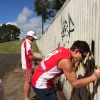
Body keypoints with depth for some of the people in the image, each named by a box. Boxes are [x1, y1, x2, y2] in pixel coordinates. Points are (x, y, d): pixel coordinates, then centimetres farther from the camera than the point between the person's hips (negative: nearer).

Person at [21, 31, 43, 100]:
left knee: (27, 82, 16)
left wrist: (37, 60, 13)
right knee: (28, 82, 0)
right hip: (28, 67, -10)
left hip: (26, 66, 10)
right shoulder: (28, 44, -18)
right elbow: (30, 57, -23)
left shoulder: (25, 43, 15)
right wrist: (40, 59, -12)